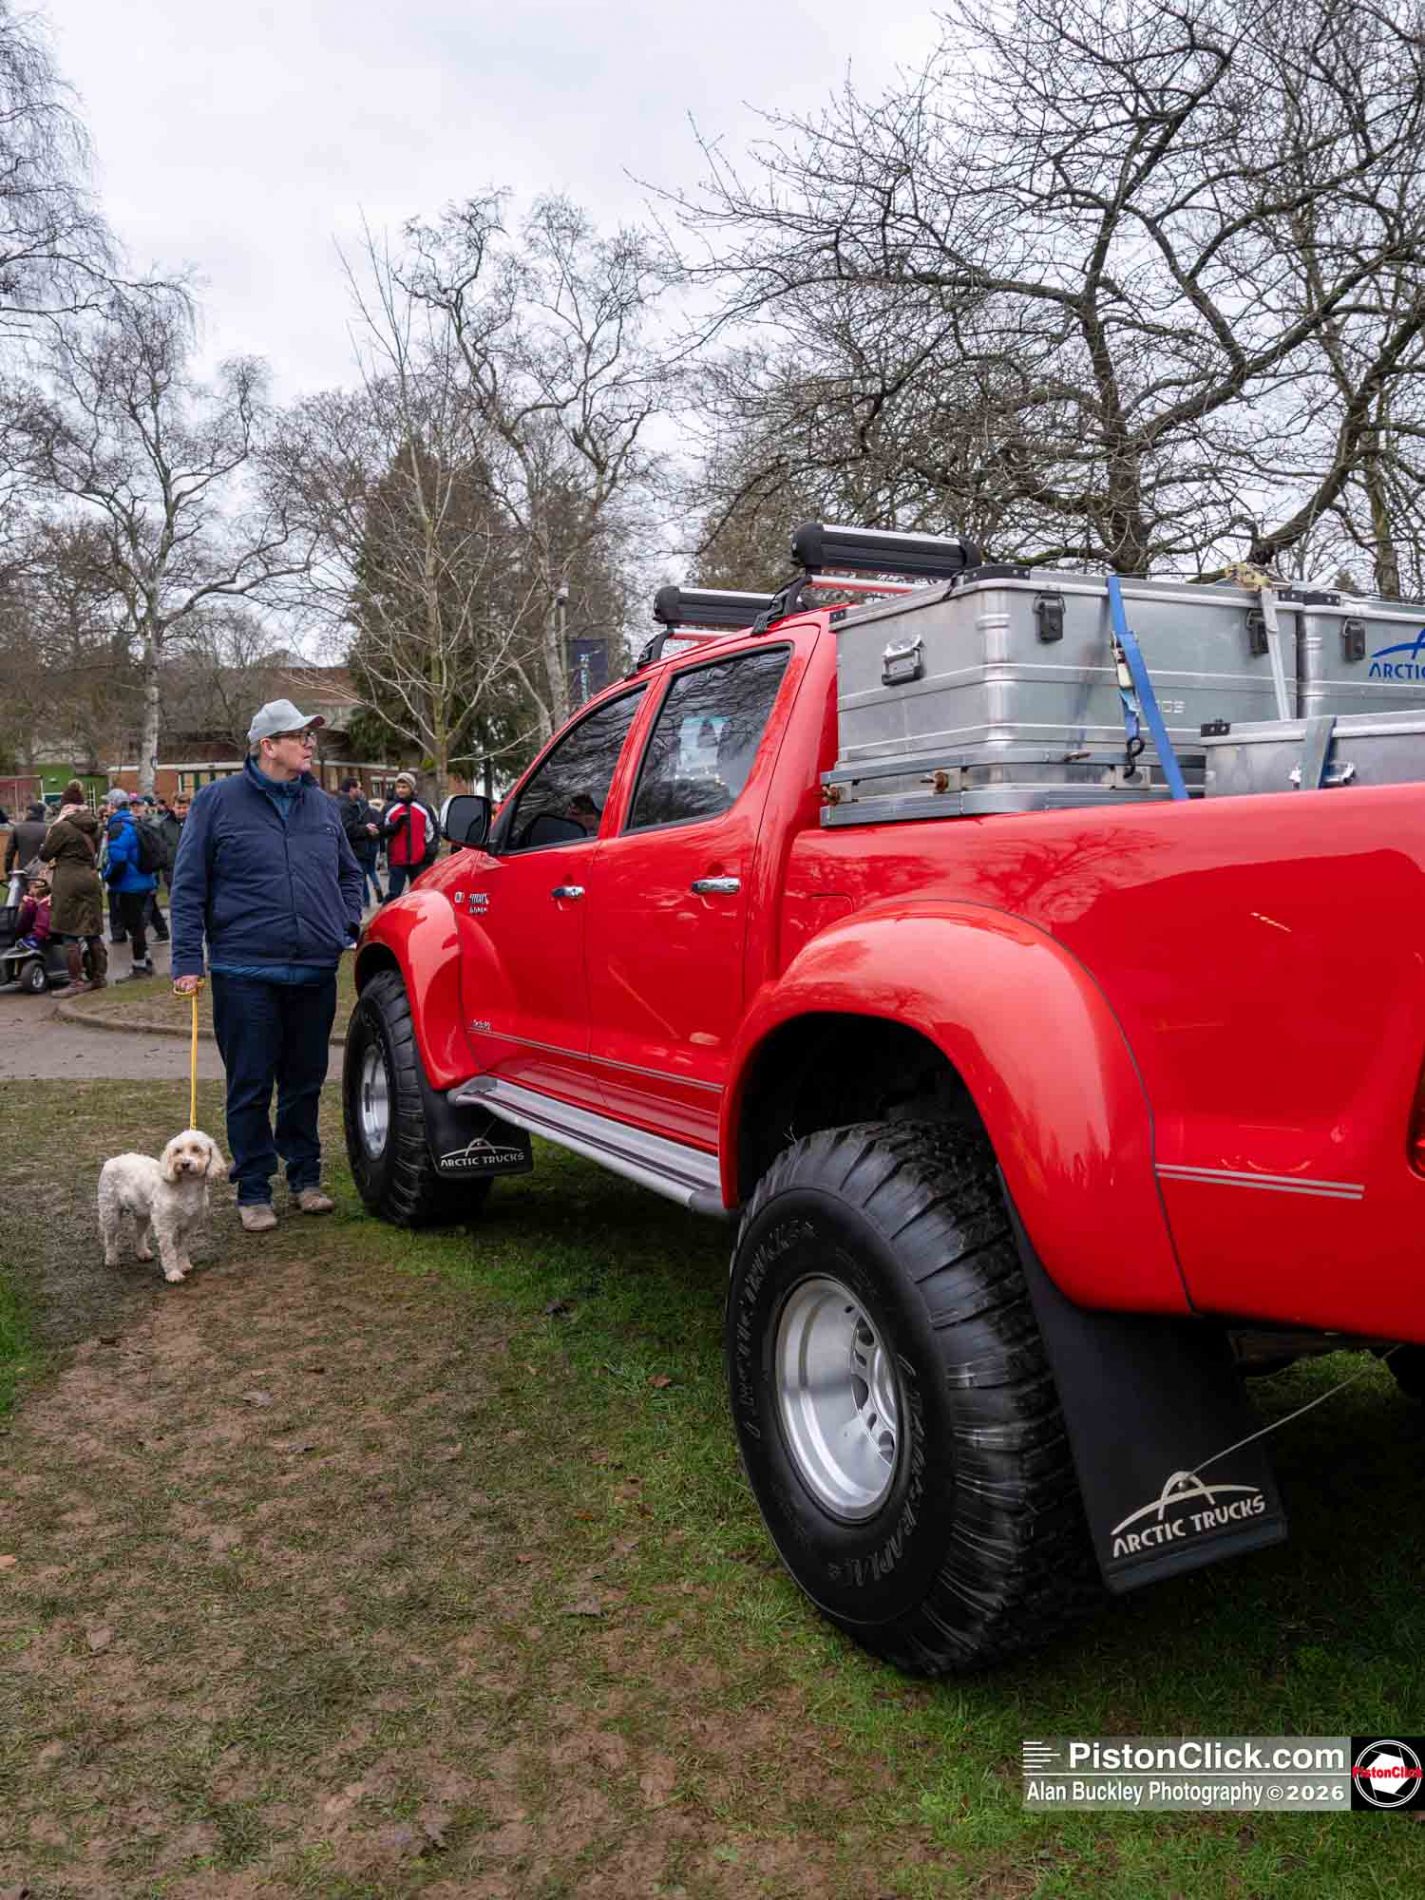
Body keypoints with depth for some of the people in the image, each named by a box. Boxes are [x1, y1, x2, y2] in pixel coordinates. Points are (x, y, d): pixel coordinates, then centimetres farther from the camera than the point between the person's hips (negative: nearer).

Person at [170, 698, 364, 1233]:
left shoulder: (323, 805, 11)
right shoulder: (218, 801, -2)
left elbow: (349, 873, 24)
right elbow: (188, 885, -2)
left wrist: (348, 924, 8)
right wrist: (187, 961, -7)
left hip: (315, 970, 4)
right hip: (245, 972, -4)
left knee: (305, 1082, 14)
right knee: (250, 1088, 4)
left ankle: (305, 1178, 28)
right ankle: (253, 1192, 16)